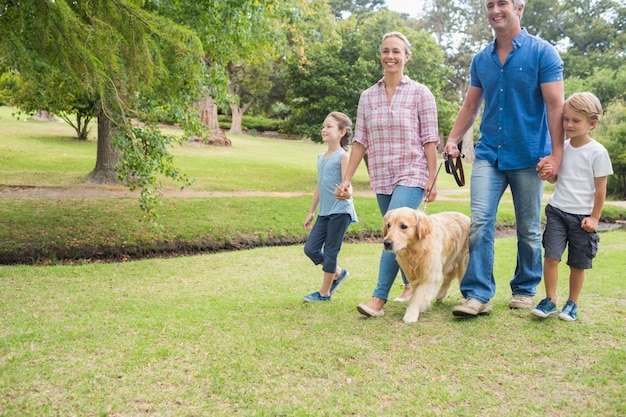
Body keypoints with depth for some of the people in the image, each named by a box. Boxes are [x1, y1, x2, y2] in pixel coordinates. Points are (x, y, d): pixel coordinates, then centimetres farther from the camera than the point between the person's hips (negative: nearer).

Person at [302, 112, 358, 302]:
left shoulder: (343, 156, -8)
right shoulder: (321, 158, 13)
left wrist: (346, 192, -41)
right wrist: (311, 212, 21)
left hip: (340, 211, -7)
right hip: (324, 212, 7)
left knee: (330, 251, 0)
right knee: (310, 248, 3)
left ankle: (324, 293, 14)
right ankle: (338, 273, 26)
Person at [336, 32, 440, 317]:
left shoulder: (420, 94, -2)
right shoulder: (368, 97, 8)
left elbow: (429, 140, -4)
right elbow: (360, 141, 8)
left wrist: (432, 180, -9)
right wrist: (346, 180, 5)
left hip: (412, 176, -4)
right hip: (381, 179, 5)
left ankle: (379, 299, -16)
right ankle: (411, 285, 32)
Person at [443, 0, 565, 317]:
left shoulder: (542, 53, -5)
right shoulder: (481, 60, 8)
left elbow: (556, 106, -9)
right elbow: (470, 106, 15)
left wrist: (556, 154, -15)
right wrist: (452, 140, 2)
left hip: (528, 157, -3)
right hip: (488, 154, 3)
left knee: (528, 229, 8)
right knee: (479, 221, -10)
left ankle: (524, 290, 24)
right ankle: (477, 295, -8)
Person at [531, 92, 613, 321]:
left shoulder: (597, 152, -9)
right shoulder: (562, 148, 4)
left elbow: (600, 188, -5)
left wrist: (594, 217, -5)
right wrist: (549, 174, -8)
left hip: (582, 216, -3)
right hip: (557, 210, 3)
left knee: (578, 264, 7)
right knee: (551, 256, -7)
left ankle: (572, 304, 22)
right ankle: (550, 300, 4)